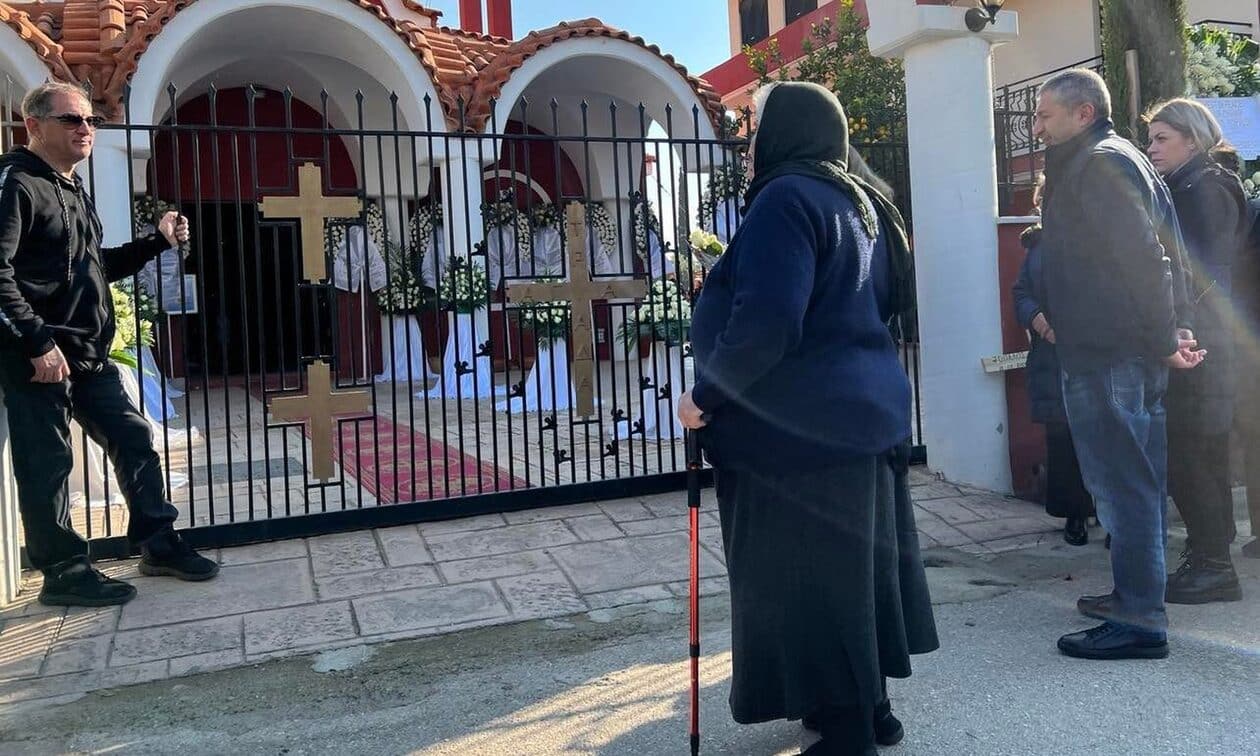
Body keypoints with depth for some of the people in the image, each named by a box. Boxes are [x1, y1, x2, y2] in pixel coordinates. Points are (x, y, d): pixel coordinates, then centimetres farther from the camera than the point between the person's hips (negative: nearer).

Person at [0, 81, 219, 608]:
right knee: (47, 464, 0)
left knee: (134, 439, 11)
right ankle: (64, 572, 11)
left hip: (90, 353, 9)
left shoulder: (73, 190, 19)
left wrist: (158, 242, 14)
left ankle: (158, 543, 21)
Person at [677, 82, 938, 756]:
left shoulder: (787, 199, -17)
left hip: (797, 431, -10)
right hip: (866, 412, 10)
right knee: (854, 567, 18)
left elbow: (764, 324, -27)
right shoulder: (859, 201, 13)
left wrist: (705, 395, -15)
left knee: (801, 583, 2)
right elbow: (891, 298, 24)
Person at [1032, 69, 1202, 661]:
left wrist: (1162, 340, -17)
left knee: (1120, 483, -7)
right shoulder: (1124, 159, 20)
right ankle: (1137, 596, 27)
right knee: (1136, 480, 16)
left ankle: (1139, 620, -2)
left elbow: (1143, 256, -21)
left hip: (1106, 358, -11)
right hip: (1133, 354, 11)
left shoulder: (1099, 165, -12)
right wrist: (1172, 331, 12)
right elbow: (1164, 250, 18)